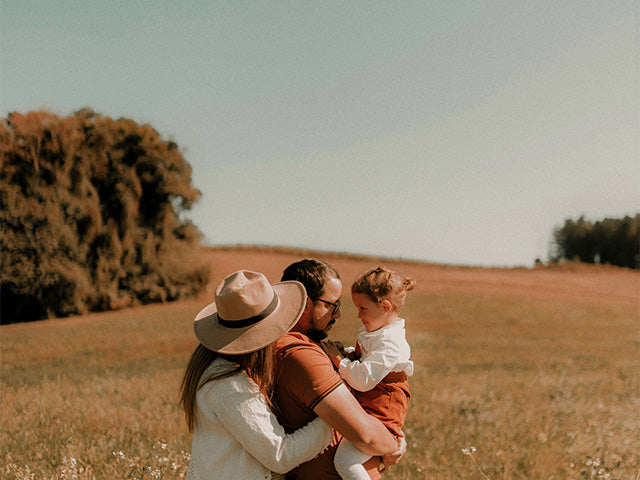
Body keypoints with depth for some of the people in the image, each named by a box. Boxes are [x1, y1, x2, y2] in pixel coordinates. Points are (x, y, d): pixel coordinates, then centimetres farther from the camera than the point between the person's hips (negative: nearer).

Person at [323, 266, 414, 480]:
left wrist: (338, 359, -16)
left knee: (344, 460, -26)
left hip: (378, 416, -11)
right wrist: (345, 352, 6)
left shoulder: (390, 344, -22)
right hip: (363, 410, 11)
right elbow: (362, 358, 27)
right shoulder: (376, 334, 11)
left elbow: (364, 379, -28)